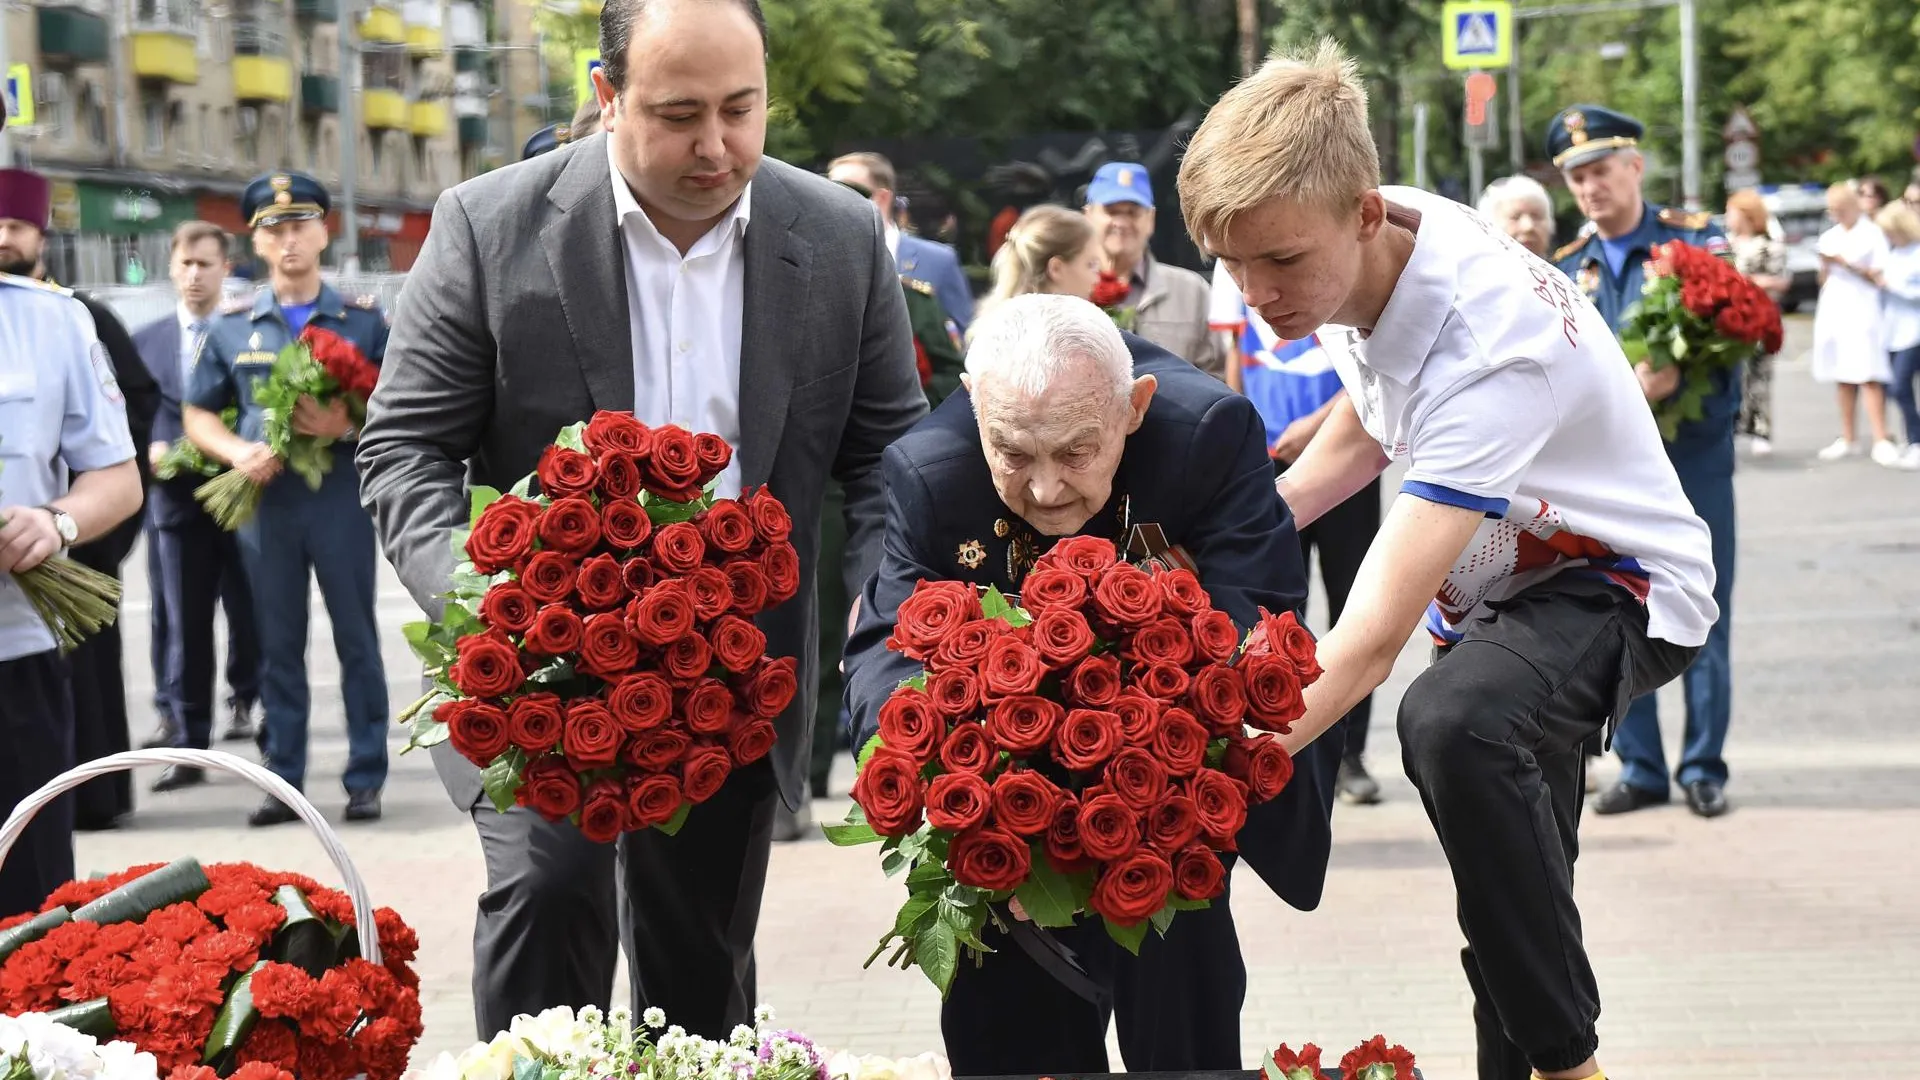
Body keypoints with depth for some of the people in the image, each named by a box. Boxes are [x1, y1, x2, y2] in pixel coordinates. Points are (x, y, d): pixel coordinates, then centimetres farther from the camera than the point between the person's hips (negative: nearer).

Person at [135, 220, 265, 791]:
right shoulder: (146, 341, 9)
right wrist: (149, 450, -8)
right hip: (177, 498, 2)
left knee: (249, 615, 9)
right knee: (183, 626, 0)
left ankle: (246, 702, 32)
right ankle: (189, 746, 2)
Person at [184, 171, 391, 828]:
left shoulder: (363, 319, 4)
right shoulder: (231, 325, 8)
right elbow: (197, 415, 12)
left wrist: (348, 426, -16)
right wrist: (238, 452, -8)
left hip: (342, 495, -2)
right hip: (265, 498, 2)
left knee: (357, 642, 2)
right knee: (278, 646, 7)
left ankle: (366, 780, 8)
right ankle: (283, 781, 12)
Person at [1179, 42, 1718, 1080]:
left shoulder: (1489, 344, -38)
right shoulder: (1357, 251, -14)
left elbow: (1369, 641, -45)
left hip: (1615, 586, -9)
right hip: (1491, 586, 9)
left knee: (1452, 722, -38)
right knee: (1507, 889, 14)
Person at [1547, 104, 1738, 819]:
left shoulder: (1696, 239, -1)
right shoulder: (1567, 271, 10)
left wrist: (1675, 374, -27)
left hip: (1693, 457, -3)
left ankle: (1703, 768, 9)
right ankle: (1640, 768, 14)